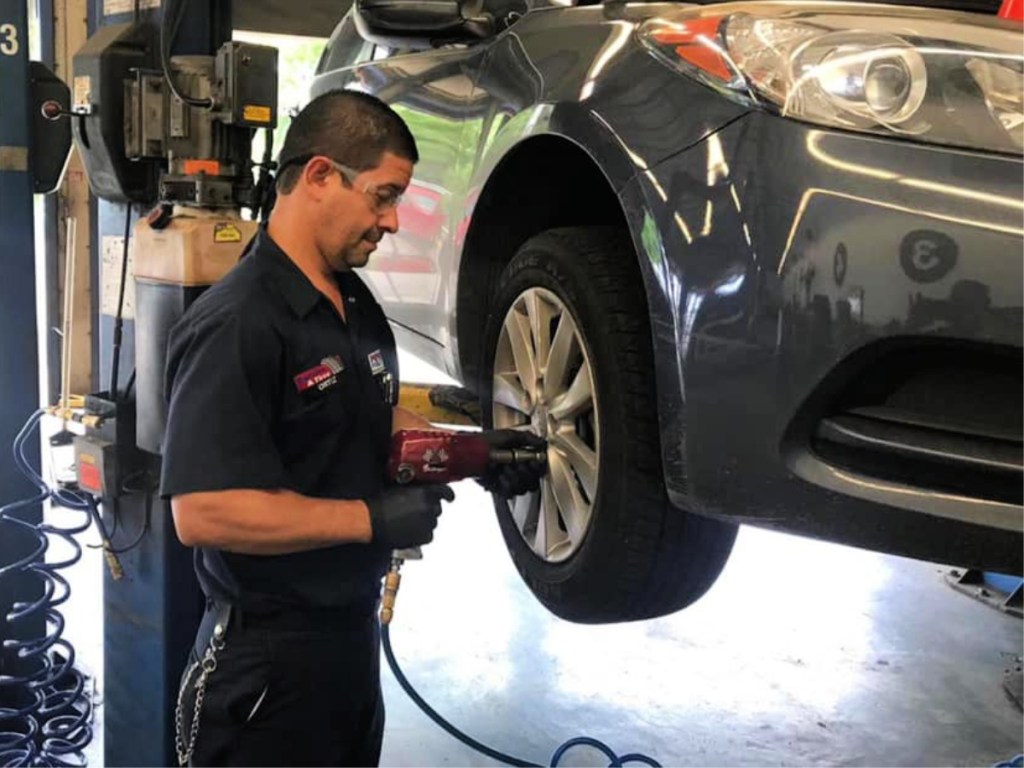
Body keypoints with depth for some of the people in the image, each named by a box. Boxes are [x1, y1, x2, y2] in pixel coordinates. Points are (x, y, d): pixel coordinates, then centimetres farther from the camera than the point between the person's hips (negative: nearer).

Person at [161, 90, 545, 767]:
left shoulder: (357, 303, 7)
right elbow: (202, 511, -29)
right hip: (270, 655, -9)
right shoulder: (237, 325, -23)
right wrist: (375, 518, -24)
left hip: (355, 630, 9)